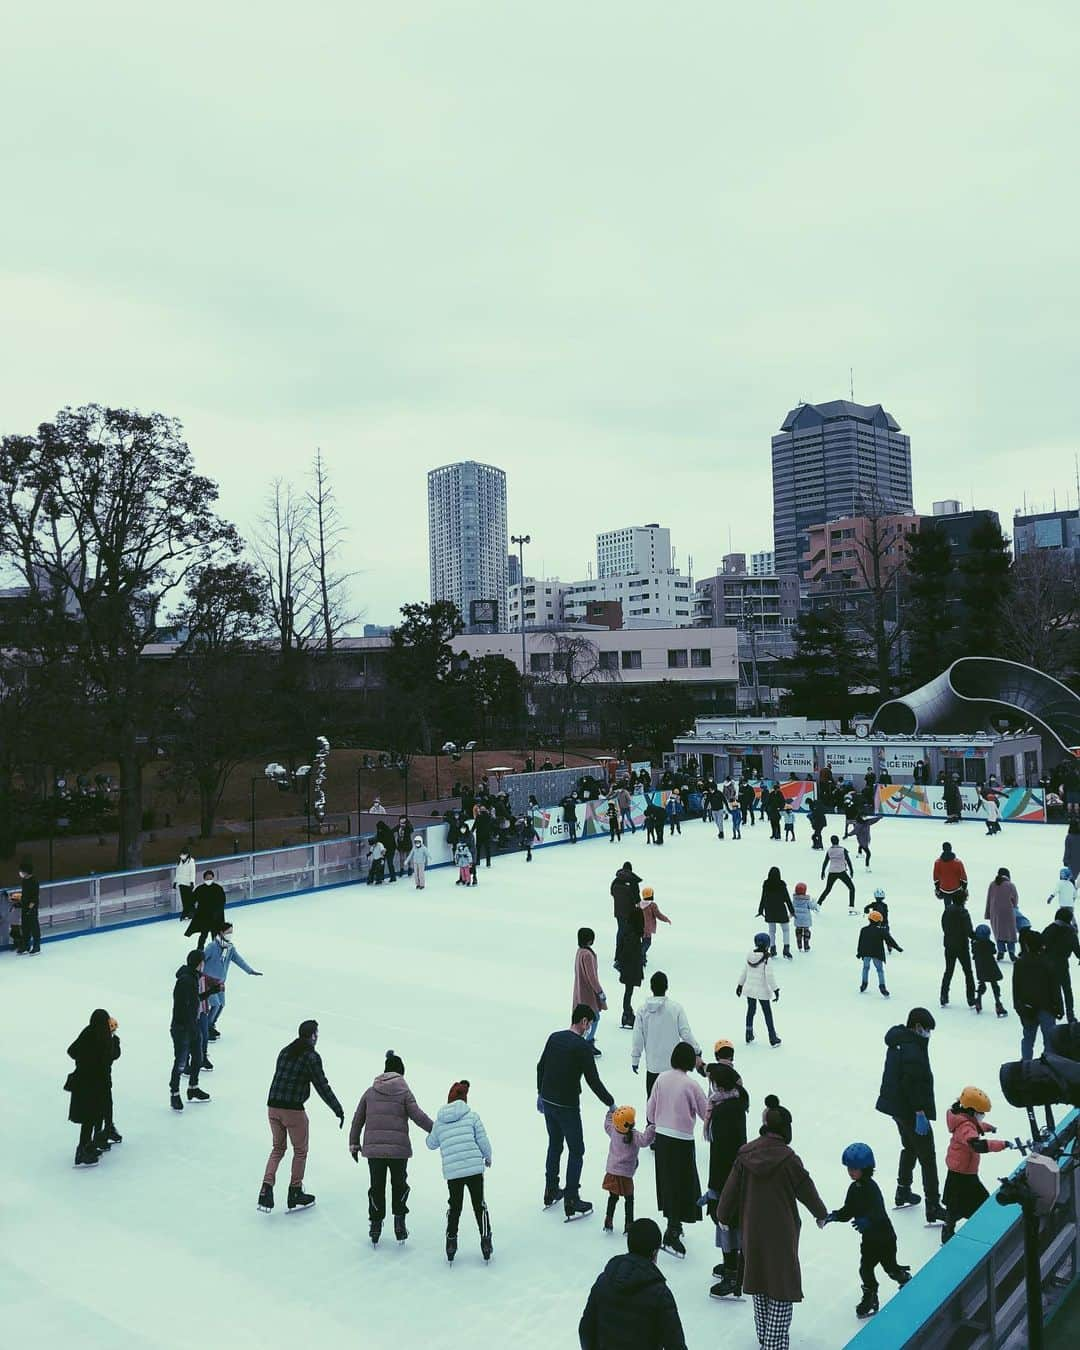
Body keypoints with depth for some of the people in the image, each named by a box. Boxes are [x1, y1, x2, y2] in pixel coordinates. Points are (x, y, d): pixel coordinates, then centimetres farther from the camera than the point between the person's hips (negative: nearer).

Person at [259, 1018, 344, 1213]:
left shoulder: (284, 1052, 11)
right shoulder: (311, 1056, -11)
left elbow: (280, 1078, 15)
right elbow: (322, 1087, -9)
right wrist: (339, 1110, -2)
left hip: (272, 1107, 6)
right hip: (293, 1110, -6)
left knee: (277, 1148, 20)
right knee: (300, 1151, 13)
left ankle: (266, 1191, 8)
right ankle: (295, 1195, 22)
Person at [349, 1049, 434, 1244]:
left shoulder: (370, 1092, 9)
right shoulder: (404, 1092, -2)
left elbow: (357, 1120, 12)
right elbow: (418, 1116, -7)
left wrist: (354, 1144, 21)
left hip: (373, 1148, 2)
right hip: (398, 1149, -2)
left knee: (376, 1187, 15)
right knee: (399, 1186, 17)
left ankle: (375, 1227, 18)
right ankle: (399, 1224, 15)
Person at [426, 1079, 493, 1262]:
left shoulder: (439, 1121, 7)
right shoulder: (472, 1115, -1)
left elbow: (431, 1144, 20)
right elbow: (483, 1140, 0)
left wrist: (432, 1133, 41)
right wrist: (487, 1157, 18)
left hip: (451, 1172, 2)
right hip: (474, 1167, -2)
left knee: (454, 1206, 20)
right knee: (479, 1204, 13)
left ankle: (451, 1242, 18)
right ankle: (485, 1242, 11)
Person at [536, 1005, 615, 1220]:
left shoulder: (554, 1037, 2)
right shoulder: (583, 1047, -17)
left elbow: (540, 1067, 11)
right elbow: (593, 1081, -17)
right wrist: (611, 1103, -7)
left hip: (547, 1103, 7)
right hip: (567, 1106, -7)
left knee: (554, 1146, 22)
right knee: (576, 1151, 6)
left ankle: (551, 1193, 32)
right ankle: (571, 1204, 8)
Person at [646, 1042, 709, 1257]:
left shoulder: (661, 1079, -1)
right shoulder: (691, 1084, -16)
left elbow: (650, 1111, 7)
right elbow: (706, 1113, -6)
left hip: (662, 1137, 6)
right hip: (682, 1140, -6)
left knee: (668, 1182, 19)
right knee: (683, 1185, 2)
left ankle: (673, 1225, 34)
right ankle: (672, 1234, -1)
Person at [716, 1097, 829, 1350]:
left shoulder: (746, 1154, -6)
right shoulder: (788, 1159, -18)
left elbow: (731, 1189, 1)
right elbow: (807, 1191, -6)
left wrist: (724, 1216, 17)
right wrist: (821, 1213, 14)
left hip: (752, 1230, 5)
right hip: (781, 1233, -5)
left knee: (758, 1280, 19)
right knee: (782, 1286, 6)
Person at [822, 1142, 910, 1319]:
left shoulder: (871, 1188, -27)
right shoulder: (854, 1188, -1)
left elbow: (878, 1212, -37)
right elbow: (848, 1211, 1)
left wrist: (867, 1221, -54)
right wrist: (834, 1216, -16)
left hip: (884, 1236, -6)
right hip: (868, 1237, 6)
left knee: (890, 1267, 12)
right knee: (865, 1268, 4)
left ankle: (906, 1279, 41)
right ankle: (870, 1298, 21)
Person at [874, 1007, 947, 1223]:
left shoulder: (898, 1041, 6)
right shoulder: (913, 1050, -25)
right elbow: (913, 1084, -27)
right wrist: (920, 1114, -23)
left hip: (896, 1107, 10)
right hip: (911, 1111, -10)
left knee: (910, 1148, 26)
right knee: (927, 1158, 1)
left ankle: (903, 1193, 37)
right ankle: (933, 1208, 5)